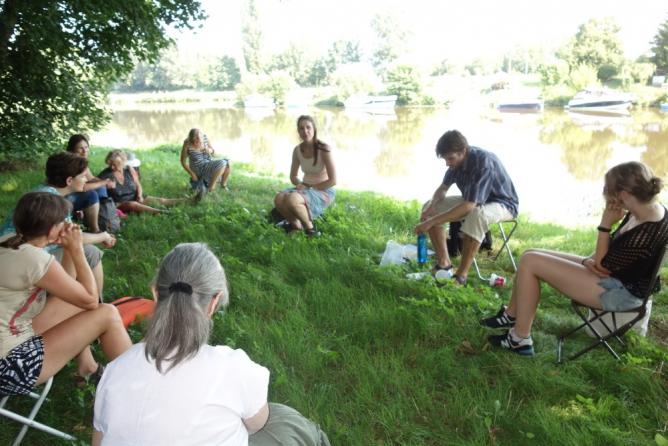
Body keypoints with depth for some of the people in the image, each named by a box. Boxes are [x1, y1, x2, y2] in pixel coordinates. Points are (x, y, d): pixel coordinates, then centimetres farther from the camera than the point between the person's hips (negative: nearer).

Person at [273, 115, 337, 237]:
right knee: (278, 199, -22)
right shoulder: (297, 150, 0)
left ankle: (309, 227, -7)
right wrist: (301, 185, -11)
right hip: (306, 189, 6)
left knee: (292, 199, -33)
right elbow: (293, 176, 11)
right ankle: (296, 225, 4)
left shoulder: (323, 149, -18)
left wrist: (310, 187, -17)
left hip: (324, 192, -5)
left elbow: (333, 180, -18)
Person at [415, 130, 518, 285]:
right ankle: (444, 263, -6)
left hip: (502, 203, -8)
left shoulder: (483, 162, -33)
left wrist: (432, 222, -40)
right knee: (428, 207, -5)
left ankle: (462, 274, -30)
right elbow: (443, 188, 3)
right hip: (473, 200, 8)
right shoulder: (458, 159, -11)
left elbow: (469, 206, -39)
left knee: (477, 215, -42)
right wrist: (432, 207, -18)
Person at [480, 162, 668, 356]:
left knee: (531, 262, -17)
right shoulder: (647, 209, 0)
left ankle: (520, 339, -6)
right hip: (615, 275, 10)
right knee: (531, 255, 4)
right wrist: (589, 260, -7)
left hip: (620, 291, -10)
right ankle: (512, 315, 19)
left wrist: (605, 224, -22)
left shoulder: (647, 232, -29)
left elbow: (604, 265, -20)